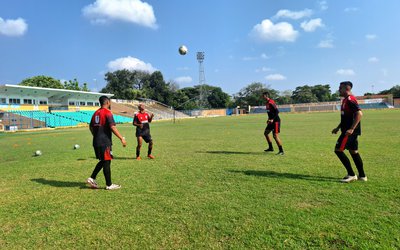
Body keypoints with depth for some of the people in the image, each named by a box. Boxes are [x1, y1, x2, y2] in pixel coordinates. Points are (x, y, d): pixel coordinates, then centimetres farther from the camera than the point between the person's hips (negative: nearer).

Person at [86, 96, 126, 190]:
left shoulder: (96, 113, 13)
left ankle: (92, 178, 15)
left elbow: (91, 127, 20)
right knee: (107, 162, 0)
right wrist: (122, 138, -17)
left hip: (96, 141, 8)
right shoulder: (107, 113, -12)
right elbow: (112, 127, -20)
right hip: (105, 142, -8)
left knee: (102, 161, 20)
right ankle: (109, 185, 9)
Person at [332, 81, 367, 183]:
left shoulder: (350, 99, -15)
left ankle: (351, 175, -2)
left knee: (338, 150, -8)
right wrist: (338, 128, 22)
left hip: (350, 131, -10)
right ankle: (362, 176, 21)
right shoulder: (346, 100, 16)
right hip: (349, 130, 10)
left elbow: (359, 114, -25)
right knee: (353, 151, 13)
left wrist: (351, 129, -27)